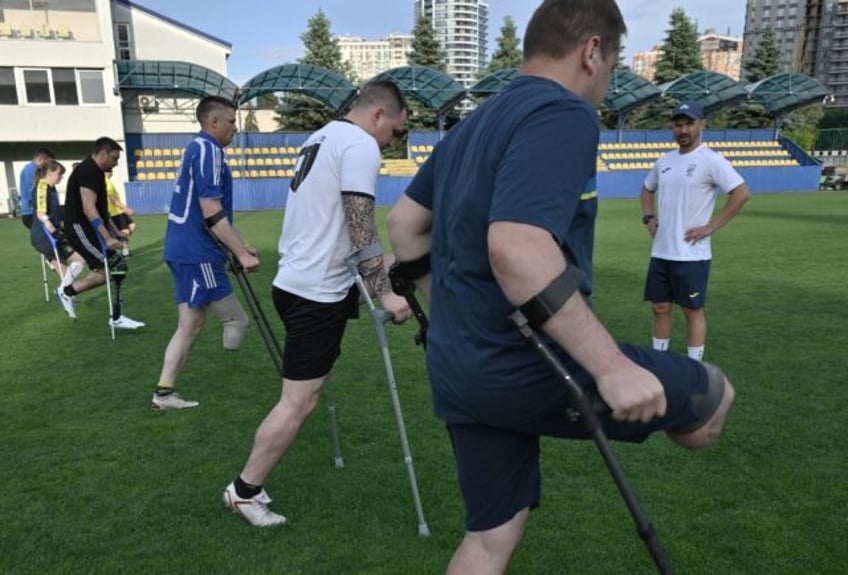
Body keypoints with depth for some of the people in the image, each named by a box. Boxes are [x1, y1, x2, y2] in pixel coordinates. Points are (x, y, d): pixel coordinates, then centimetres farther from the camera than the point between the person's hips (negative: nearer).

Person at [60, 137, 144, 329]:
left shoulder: (94, 172, 16)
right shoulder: (88, 171, -17)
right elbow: (89, 209, -25)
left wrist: (115, 232, 20)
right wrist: (107, 238, -29)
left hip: (90, 229, 10)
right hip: (81, 229, -10)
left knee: (117, 268, 6)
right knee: (108, 269, -12)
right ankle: (67, 291, 5)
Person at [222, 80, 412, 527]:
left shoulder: (322, 136, 18)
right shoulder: (361, 145, -12)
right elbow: (361, 231, -19)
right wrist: (385, 294, -17)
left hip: (297, 282, 11)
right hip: (317, 292, -11)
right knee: (299, 401, -2)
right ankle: (244, 490, 11)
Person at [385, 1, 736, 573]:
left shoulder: (473, 124, 15)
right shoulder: (563, 114, -14)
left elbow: (404, 223, 21)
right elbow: (516, 248, -30)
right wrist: (611, 366, -26)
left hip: (460, 369, 10)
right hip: (522, 369, -9)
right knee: (712, 394, 12)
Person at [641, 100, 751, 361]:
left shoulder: (711, 160, -10)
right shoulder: (664, 161, 12)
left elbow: (742, 193, -16)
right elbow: (647, 189, 28)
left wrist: (711, 226, -16)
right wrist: (648, 217, 12)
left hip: (691, 254, -7)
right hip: (660, 251, 7)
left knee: (693, 311, 2)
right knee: (660, 307, 12)